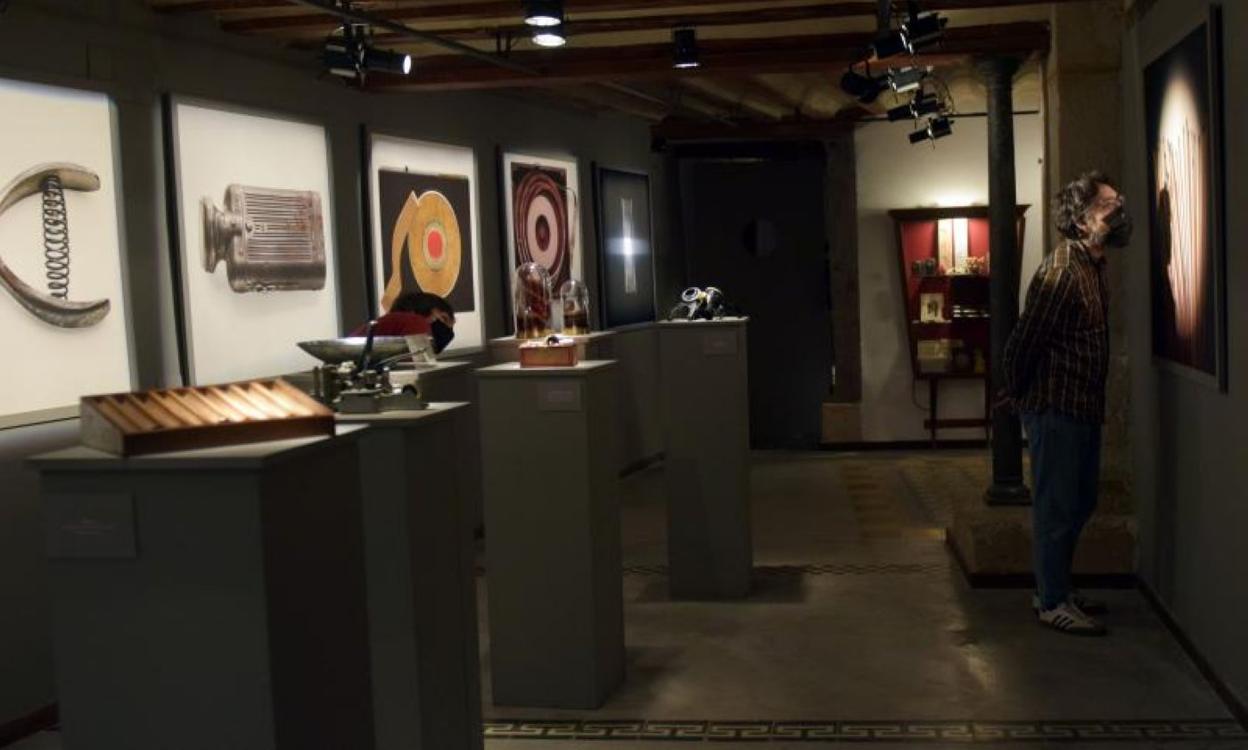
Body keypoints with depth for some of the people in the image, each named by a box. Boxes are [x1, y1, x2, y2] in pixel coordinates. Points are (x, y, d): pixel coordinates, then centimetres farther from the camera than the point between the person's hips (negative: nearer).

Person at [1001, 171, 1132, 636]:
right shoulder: (1062, 270, -20)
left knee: (1079, 503, 17)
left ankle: (1056, 589, 29)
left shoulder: (1092, 266, 11)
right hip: (1056, 407, -10)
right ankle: (1052, 603, 11)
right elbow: (1025, 339, -19)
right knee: (1057, 506, 0)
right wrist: (1017, 394, -5)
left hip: (1082, 406, 10)